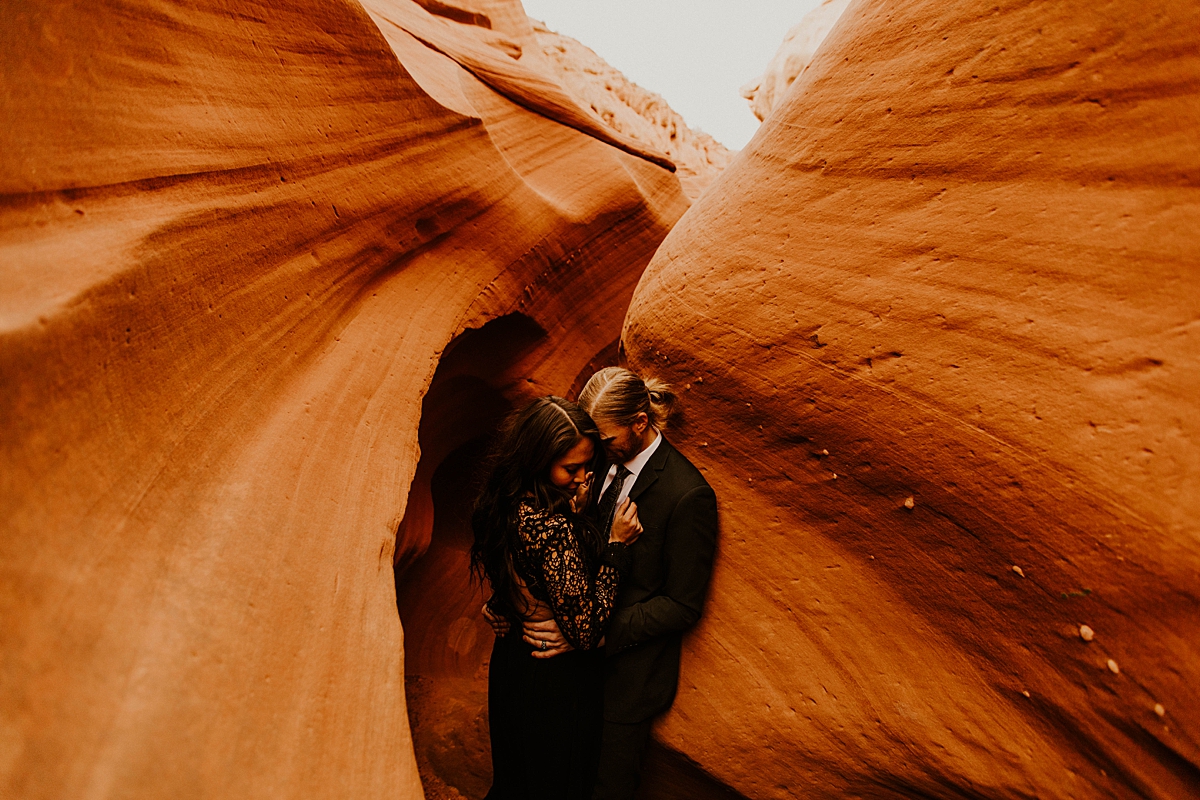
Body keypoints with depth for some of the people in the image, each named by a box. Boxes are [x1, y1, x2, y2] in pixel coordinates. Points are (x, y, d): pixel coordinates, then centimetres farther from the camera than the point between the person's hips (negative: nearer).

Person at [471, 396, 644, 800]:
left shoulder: (502, 504, -9)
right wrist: (616, 545, -23)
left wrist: (573, 513, -5)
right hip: (555, 679, -7)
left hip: (508, 658, 7)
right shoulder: (552, 526, -34)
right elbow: (586, 630, -28)